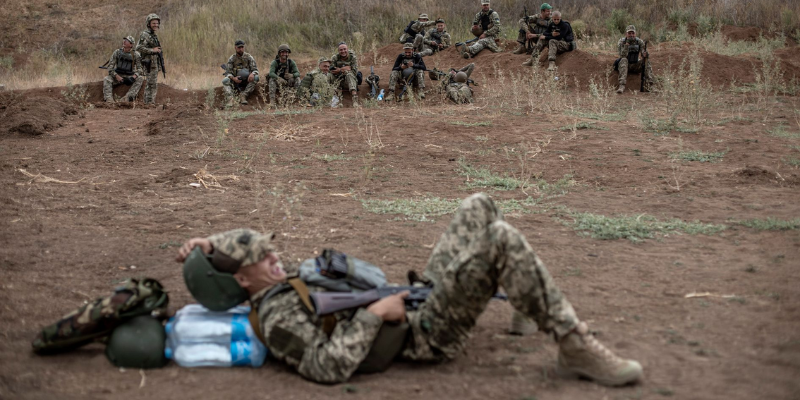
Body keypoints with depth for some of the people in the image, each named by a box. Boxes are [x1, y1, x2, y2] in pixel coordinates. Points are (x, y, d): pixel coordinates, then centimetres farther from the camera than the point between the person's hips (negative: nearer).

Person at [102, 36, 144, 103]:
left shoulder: (135, 54, -2)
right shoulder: (117, 52, 0)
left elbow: (139, 69, -6)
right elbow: (110, 67, -4)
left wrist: (134, 77, -26)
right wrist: (117, 76, -20)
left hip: (129, 77, 0)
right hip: (117, 76, 0)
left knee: (140, 78, -28)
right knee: (106, 79, -27)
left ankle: (128, 97, -41)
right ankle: (109, 100, -41)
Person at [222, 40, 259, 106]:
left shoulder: (249, 57, -1)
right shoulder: (232, 58, 0)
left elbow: (255, 69, -5)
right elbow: (229, 72, -4)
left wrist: (252, 74, -31)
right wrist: (233, 78, -27)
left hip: (247, 81, 0)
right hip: (236, 80, 0)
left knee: (256, 78, -29)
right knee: (225, 81, -28)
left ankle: (243, 95, -31)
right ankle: (230, 98, -46)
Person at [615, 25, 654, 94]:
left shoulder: (640, 42, -4)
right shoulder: (622, 42, -11)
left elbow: (643, 54, -9)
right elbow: (622, 56, -23)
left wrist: (645, 55, -33)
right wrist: (627, 44, -34)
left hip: (635, 66, 2)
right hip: (624, 65, -2)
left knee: (647, 61, -22)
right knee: (624, 60, -34)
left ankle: (647, 84, -32)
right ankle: (622, 86, -48)